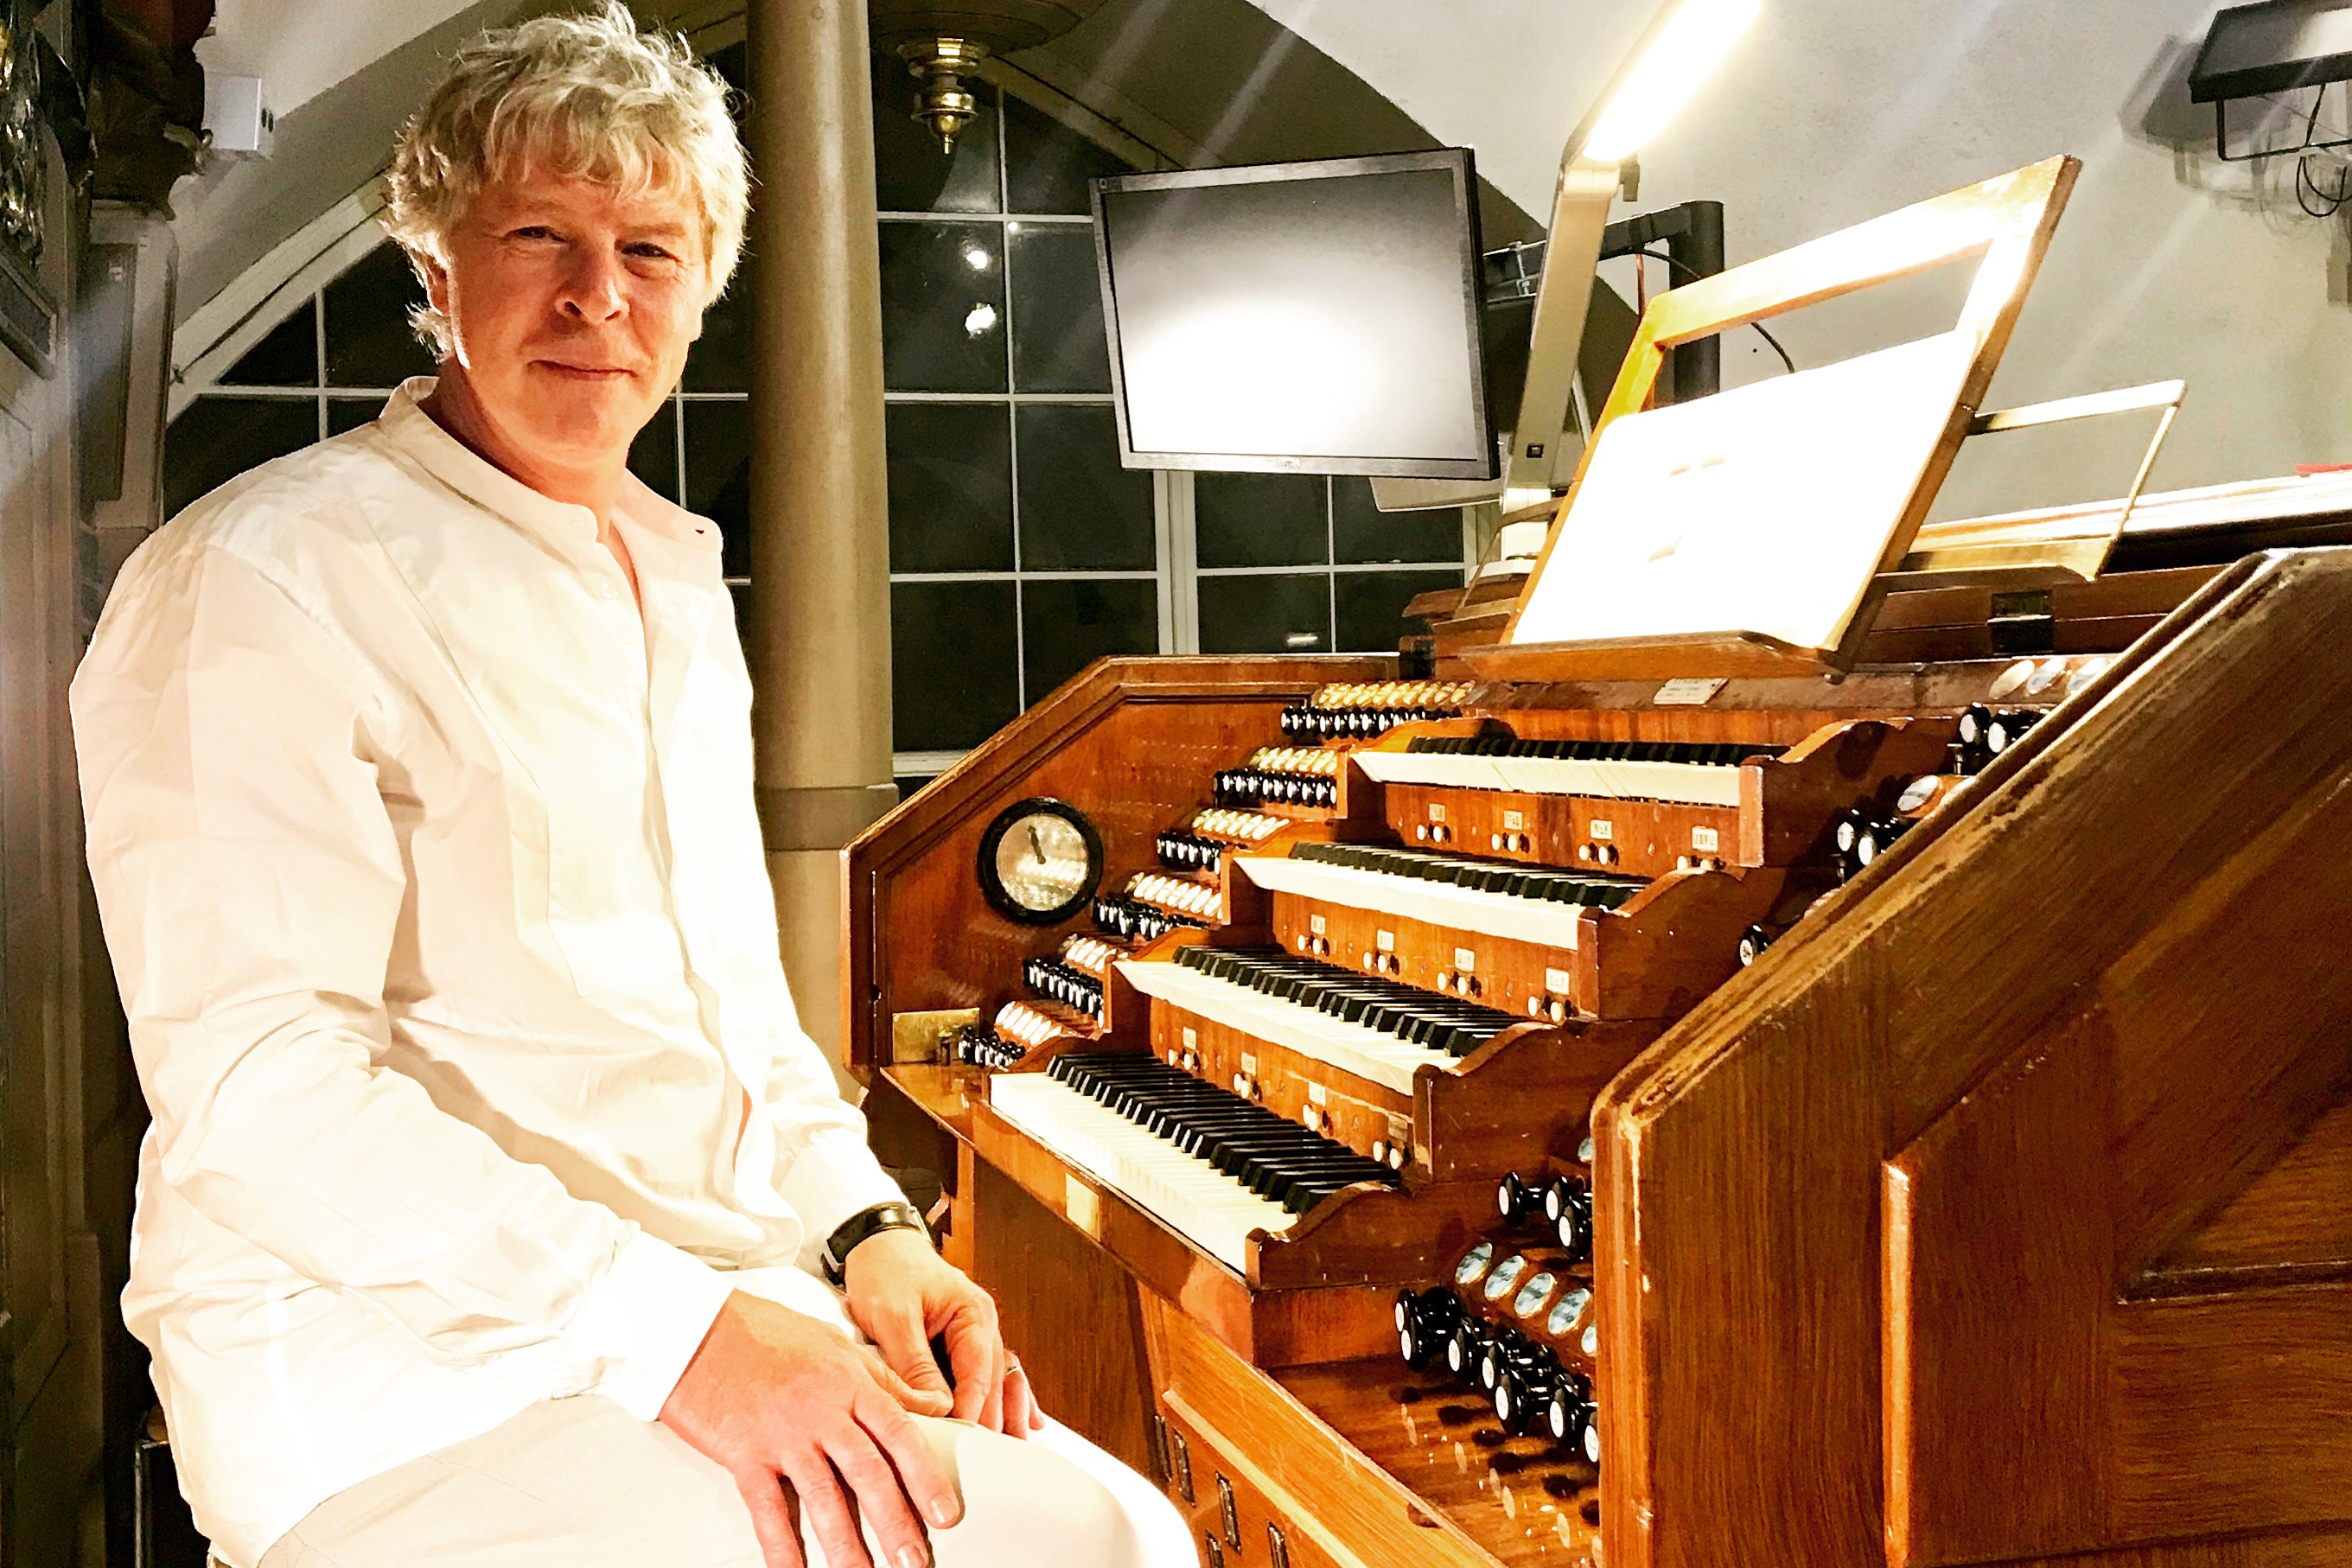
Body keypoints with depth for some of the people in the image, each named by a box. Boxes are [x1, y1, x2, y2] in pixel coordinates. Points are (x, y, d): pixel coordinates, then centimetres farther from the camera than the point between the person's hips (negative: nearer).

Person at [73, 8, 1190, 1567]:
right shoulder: (272, 575, -7)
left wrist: (865, 1227, 5)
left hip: (721, 1304, 8)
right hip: (403, 1345, -8)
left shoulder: (678, 582, 21)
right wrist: (671, 1330, -26)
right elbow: (258, 1080, -18)